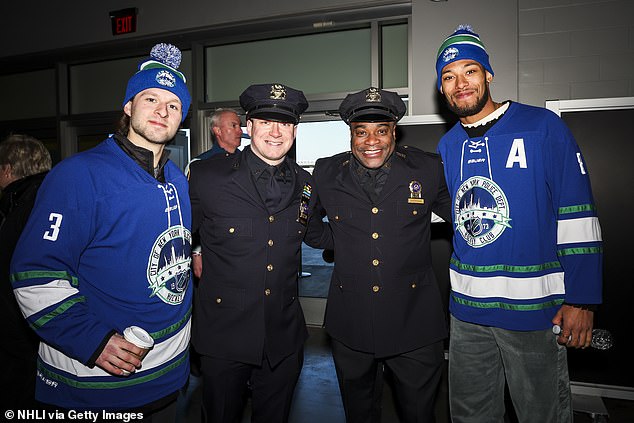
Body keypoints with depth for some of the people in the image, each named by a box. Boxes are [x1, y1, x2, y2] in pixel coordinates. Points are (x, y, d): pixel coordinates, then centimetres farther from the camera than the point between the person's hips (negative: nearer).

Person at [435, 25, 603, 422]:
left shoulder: (542, 126, -8)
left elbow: (577, 217, -9)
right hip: (467, 308, 5)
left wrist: (581, 299, -12)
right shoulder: (448, 146, 7)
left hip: (534, 306, -4)